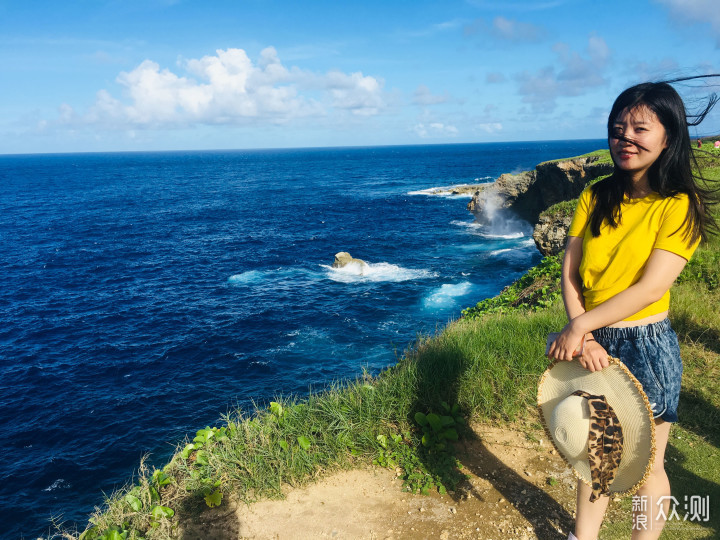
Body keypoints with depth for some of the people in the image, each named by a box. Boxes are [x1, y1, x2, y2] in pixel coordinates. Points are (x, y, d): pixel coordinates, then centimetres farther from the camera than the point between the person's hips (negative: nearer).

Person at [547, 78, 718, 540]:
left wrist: (580, 327, -20)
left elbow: (650, 287, -20)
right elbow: (570, 273, -3)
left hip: (646, 349, -4)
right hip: (594, 344, 4)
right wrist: (582, 336, -16)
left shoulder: (679, 206, -10)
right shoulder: (596, 198, 3)